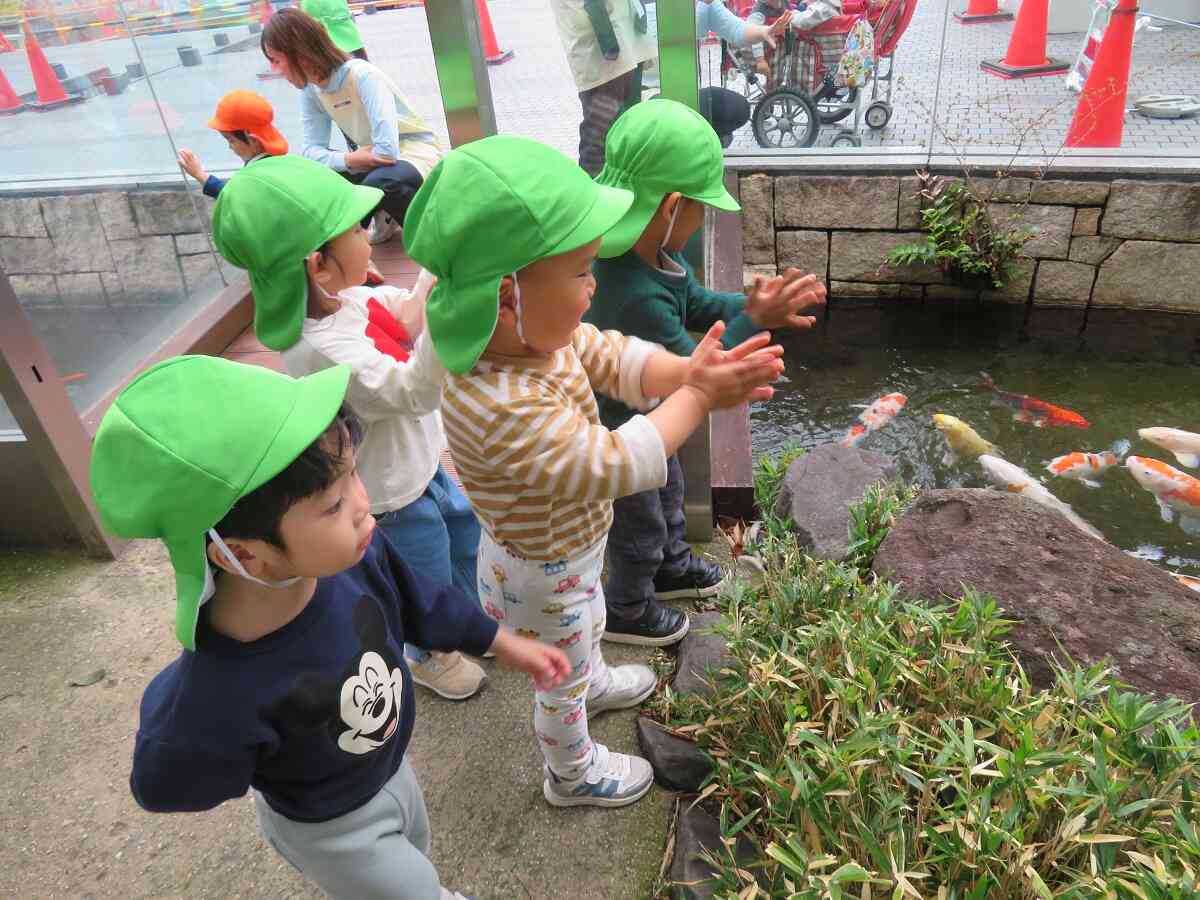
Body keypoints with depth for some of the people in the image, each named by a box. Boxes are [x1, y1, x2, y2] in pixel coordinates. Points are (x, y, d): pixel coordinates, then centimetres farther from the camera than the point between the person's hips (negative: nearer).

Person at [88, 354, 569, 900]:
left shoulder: (352, 552, -31)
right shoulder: (215, 709, -45)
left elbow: (413, 601, -9)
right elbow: (167, 784, -22)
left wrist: (501, 643, 0)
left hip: (391, 769, 5)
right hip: (332, 830, -5)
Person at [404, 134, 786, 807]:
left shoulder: (538, 333, -17)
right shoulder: (500, 405, -44)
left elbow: (618, 359, -12)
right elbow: (613, 465, -41)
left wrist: (691, 370, -30)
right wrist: (698, 398, -34)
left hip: (574, 546, 8)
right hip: (542, 577, -8)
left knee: (590, 625, 37)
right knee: (563, 679, 21)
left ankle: (595, 680, 70)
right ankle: (573, 774, 52)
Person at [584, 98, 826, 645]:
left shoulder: (650, 253, -13)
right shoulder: (636, 296, -41)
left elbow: (696, 306, 2)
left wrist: (754, 303, -14)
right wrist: (753, 322, -29)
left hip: (645, 415, 9)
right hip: (619, 434, -9)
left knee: (667, 491, 31)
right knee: (640, 522, 16)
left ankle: (669, 564, 59)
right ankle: (625, 611, 43)